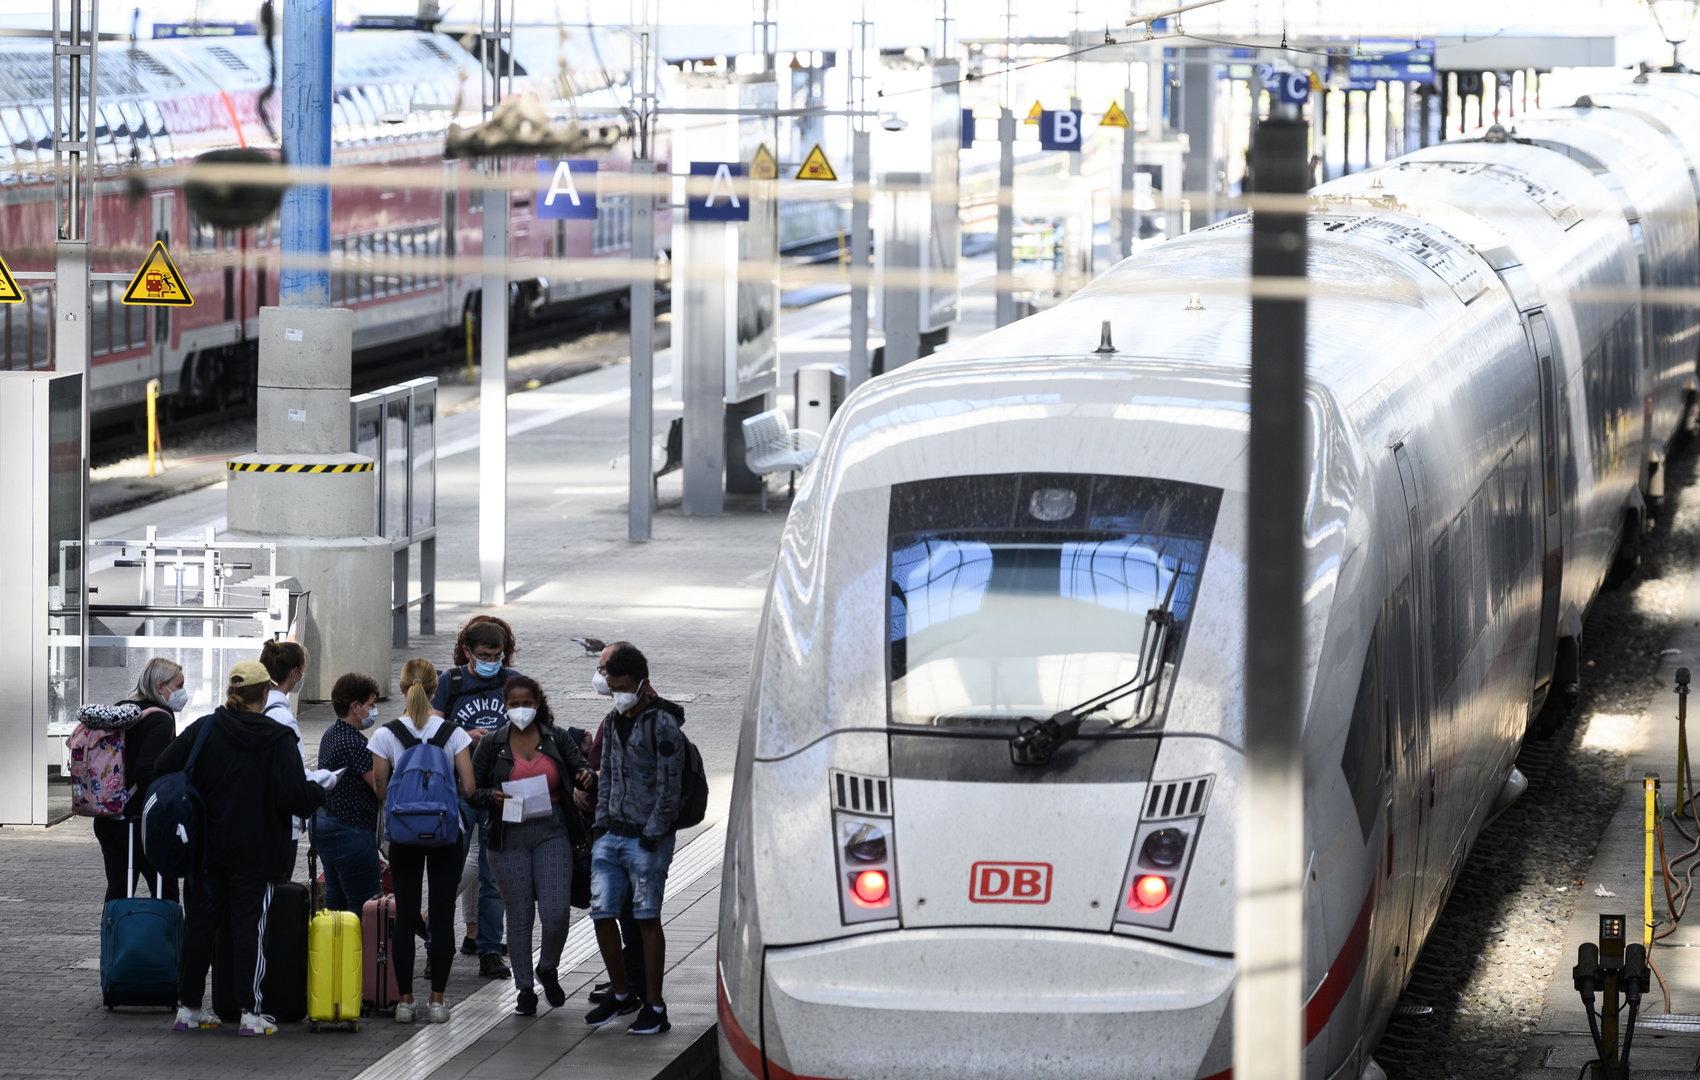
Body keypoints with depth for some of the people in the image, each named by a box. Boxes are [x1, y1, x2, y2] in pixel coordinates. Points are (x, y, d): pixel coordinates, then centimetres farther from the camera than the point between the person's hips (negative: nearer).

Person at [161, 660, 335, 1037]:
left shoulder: (203, 729, 0)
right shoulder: (278, 739, -9)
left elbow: (162, 769, -1)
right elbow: (293, 796, -15)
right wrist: (320, 790, 5)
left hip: (206, 849, 3)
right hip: (256, 851, -3)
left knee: (199, 924, 10)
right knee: (249, 926, 1)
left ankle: (188, 1007, 15)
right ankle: (250, 1012, -1)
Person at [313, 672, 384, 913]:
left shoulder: (331, 735, 10)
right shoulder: (354, 744, -21)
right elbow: (383, 791, -23)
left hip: (324, 823, 10)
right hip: (352, 831, -10)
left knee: (335, 899, 17)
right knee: (364, 907, -6)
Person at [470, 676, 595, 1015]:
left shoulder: (557, 739, 6)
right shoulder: (492, 744, 3)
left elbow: (580, 770, 10)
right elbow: (471, 790, 7)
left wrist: (588, 777, -14)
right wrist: (491, 796, -15)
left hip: (551, 834, 0)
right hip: (509, 838, 0)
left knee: (556, 912, -9)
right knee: (519, 916, 2)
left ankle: (549, 971, 19)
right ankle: (525, 990, 13)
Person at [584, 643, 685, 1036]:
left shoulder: (662, 724, -11)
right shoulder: (614, 721, 13)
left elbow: (669, 786, -13)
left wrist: (652, 836, -15)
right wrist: (602, 823, 11)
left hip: (646, 839, -7)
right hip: (611, 836, 7)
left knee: (647, 918, -2)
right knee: (602, 913, 4)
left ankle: (654, 1008, 4)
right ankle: (621, 994, 20)